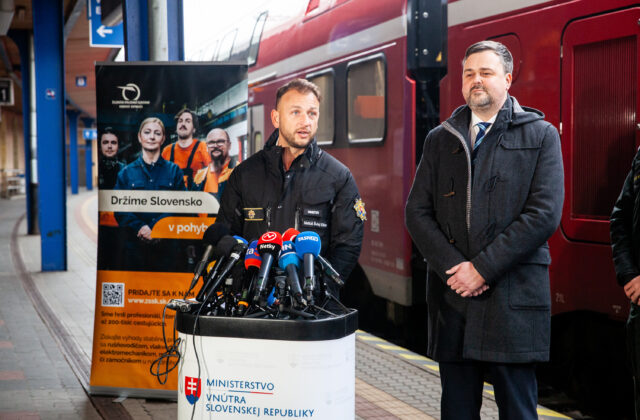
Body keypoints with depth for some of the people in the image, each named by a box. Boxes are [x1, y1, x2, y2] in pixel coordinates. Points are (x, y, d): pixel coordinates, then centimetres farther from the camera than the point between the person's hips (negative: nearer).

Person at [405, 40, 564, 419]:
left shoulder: (541, 135, 3)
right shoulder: (440, 139, 14)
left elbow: (544, 214, -7)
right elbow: (417, 212, 7)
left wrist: (483, 268, -12)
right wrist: (454, 267, -8)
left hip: (514, 301, -3)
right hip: (452, 296, 3)